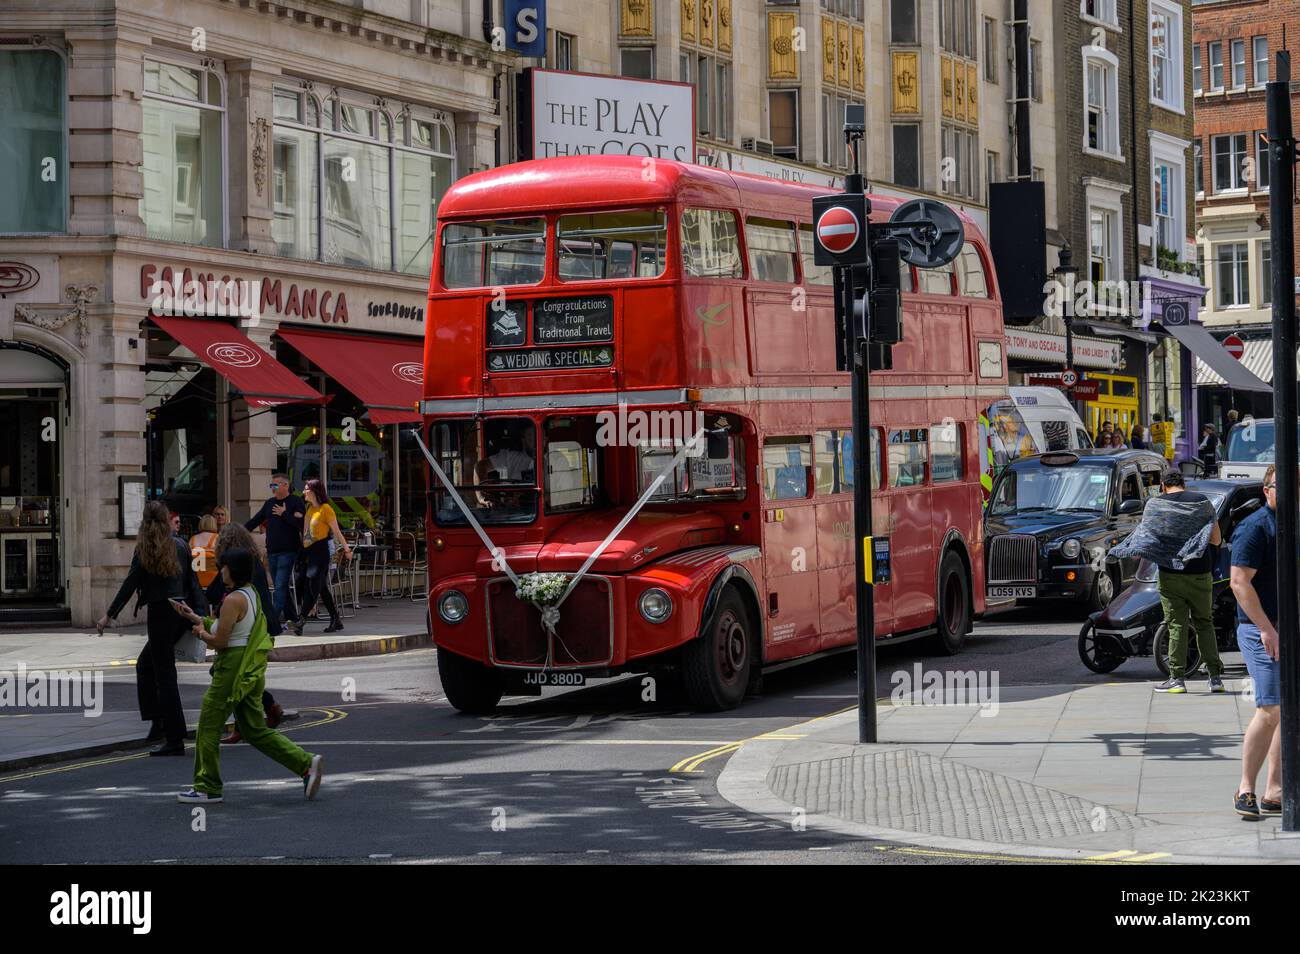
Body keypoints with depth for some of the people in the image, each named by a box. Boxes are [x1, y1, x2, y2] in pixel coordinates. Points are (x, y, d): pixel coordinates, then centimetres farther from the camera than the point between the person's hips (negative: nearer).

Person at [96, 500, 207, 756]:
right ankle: (159, 721, 15)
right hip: (182, 613, 6)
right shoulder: (180, 546, 7)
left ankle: (174, 740, -3)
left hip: (160, 613, -6)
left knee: (164, 675, -2)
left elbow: (130, 585, -9)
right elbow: (193, 582, 8)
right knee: (145, 664, 22)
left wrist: (109, 615, -4)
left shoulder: (145, 550, -8)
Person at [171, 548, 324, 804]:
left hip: (233, 670, -9)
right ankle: (306, 764, 2)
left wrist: (202, 633, 2)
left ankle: (207, 788, 8)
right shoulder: (251, 594, 13)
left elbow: (220, 641, -18)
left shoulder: (234, 600, -17)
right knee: (255, 730, 12)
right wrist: (196, 618, 22)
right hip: (251, 671, 10)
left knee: (208, 728, 2)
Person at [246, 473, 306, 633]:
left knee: (281, 586, -13)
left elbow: (300, 524, -15)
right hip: (272, 551, 7)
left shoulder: (295, 502, -4)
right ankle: (292, 618, 16)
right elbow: (255, 521, 18)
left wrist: (284, 514, -11)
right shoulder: (270, 503, 15)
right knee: (281, 586, 9)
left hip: (288, 551, -7)